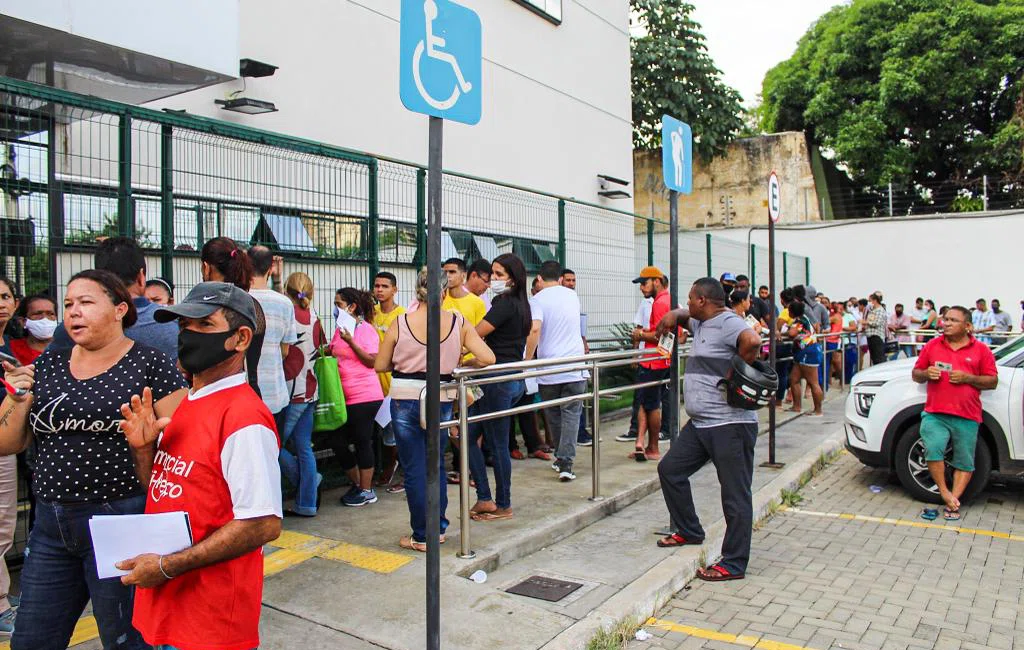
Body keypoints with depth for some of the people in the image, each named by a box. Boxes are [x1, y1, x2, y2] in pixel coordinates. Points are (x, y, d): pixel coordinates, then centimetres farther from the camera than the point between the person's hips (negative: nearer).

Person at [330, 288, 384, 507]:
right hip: (343, 396, 8)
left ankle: (367, 490, 15)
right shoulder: (340, 329, 13)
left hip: (364, 396, -8)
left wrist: (350, 341, -21)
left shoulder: (366, 330, -9)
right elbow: (333, 355, 23)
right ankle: (357, 484, 27)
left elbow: (372, 361, -15)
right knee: (337, 442, 9)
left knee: (362, 442, 1)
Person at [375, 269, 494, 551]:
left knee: (414, 469, 8)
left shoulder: (400, 323, -6)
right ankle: (438, 528, 30)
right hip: (441, 400, 2)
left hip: (406, 401, -2)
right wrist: (458, 364, 7)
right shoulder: (459, 323, -4)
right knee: (436, 466, 20)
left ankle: (422, 536, 17)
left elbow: (380, 365, -1)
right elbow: (487, 359, -9)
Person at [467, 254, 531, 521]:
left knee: (497, 445, 2)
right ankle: (485, 499, 16)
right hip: (515, 378, 10)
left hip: (499, 380, -10)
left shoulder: (504, 303, -14)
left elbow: (474, 335, -19)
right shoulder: (520, 304, 14)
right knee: (469, 436, 13)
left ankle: (503, 505, 16)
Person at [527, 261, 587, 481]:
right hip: (574, 368, 2)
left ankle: (560, 458, 27)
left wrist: (527, 360, -12)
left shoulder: (538, 300, -5)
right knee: (571, 415, 2)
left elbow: (534, 330, -21)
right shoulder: (572, 296, 11)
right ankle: (565, 463, -9)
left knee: (554, 415, 15)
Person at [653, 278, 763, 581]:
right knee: (669, 469, 16)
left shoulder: (728, 323, -16)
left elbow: (753, 341, -36)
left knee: (735, 494, 0)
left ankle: (733, 564, 9)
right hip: (700, 423, 11)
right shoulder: (702, 324, 14)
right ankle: (689, 531, 31)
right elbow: (686, 317, 36)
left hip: (730, 425, -11)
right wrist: (674, 315, 12)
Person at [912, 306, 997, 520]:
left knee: (964, 462, 3)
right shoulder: (932, 345, 12)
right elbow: (916, 374, 17)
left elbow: (992, 381, 6)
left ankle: (954, 498, 9)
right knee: (933, 450, -20)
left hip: (967, 416, 0)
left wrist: (967, 378, -11)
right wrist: (926, 374, -6)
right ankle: (945, 493, -6)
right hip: (934, 414, 0)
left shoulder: (981, 350, 8)